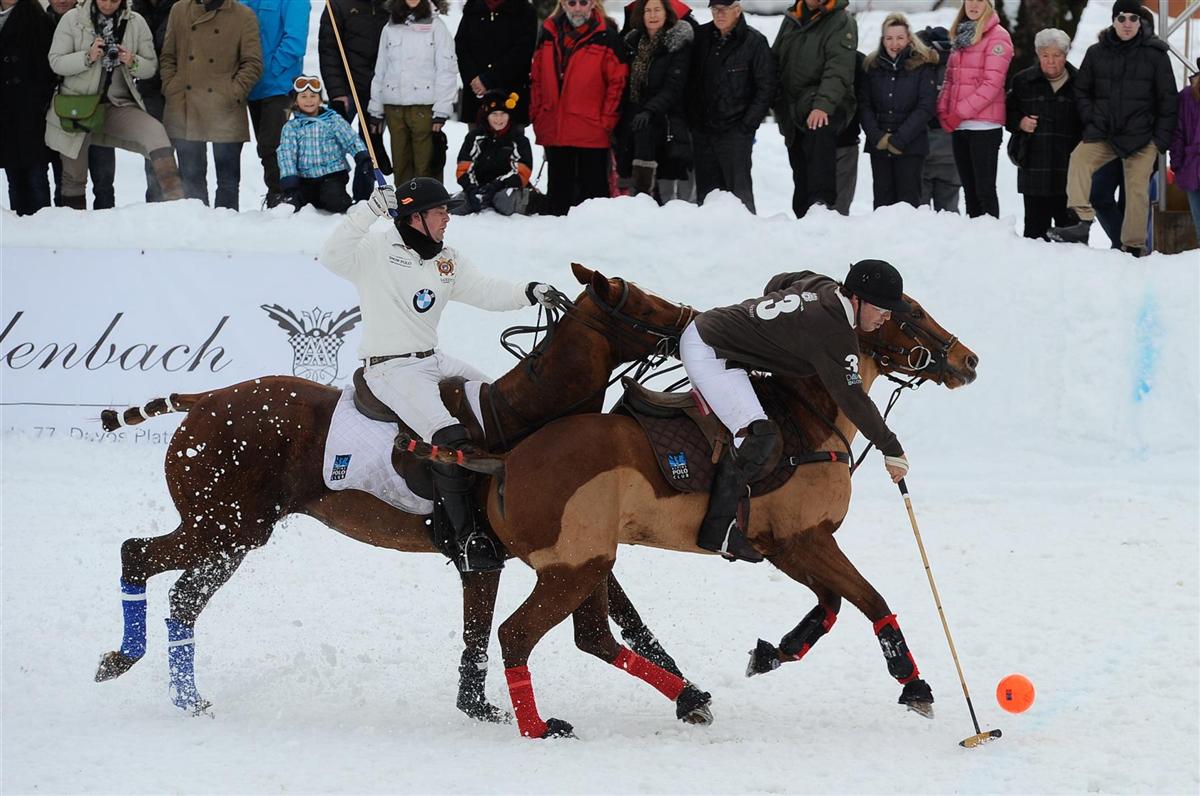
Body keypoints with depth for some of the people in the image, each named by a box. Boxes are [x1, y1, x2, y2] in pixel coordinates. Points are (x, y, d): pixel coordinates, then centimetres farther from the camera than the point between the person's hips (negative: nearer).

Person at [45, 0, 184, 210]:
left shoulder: (136, 23, 0)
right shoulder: (72, 19, -3)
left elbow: (151, 66, 5)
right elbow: (56, 62, -6)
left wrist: (133, 63, -18)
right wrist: (88, 57, -23)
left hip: (119, 106, 0)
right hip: (77, 104, 0)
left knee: (155, 131, -27)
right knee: (74, 176, 5)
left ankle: (174, 196, -34)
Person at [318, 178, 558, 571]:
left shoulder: (448, 260, 12)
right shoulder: (377, 251, -10)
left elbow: (483, 291, 9)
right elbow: (333, 256, -25)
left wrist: (527, 293, -7)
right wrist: (368, 211, -32)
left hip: (433, 360, 9)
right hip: (390, 369, -9)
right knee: (450, 438, -27)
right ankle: (467, 539, -25)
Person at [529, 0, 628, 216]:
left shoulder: (606, 36, -5)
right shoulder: (548, 34, 8)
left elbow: (618, 81, -6)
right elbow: (536, 78, 14)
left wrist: (607, 121, -10)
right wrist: (537, 116, 7)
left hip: (592, 132, -4)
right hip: (554, 131, 4)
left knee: (591, 188, 1)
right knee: (558, 189, 13)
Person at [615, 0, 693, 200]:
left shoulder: (679, 45, -5)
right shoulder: (633, 42, 13)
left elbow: (673, 88, -13)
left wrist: (650, 111, -27)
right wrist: (620, 118, 9)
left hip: (664, 116, -7)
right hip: (634, 115, 7)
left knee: (644, 129, -32)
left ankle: (644, 196, -37)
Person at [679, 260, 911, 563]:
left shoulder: (823, 286, 4)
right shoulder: (835, 335, -22)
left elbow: (776, 284, 24)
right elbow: (853, 401, -19)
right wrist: (892, 450, -11)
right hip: (709, 353, -11)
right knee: (761, 437, -21)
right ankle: (718, 529, -17)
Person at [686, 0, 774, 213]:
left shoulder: (754, 42, -5)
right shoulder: (701, 37, 7)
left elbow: (766, 87, -4)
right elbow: (690, 82, 15)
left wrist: (748, 125, -8)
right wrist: (692, 118, 7)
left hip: (735, 132, -5)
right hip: (702, 130, 5)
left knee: (738, 190, -7)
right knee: (705, 191, 7)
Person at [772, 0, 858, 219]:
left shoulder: (841, 21, -5)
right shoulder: (792, 19, 15)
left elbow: (838, 71, -17)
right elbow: (775, 60, 24)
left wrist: (823, 105, -30)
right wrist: (779, 104, 16)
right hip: (791, 109, 7)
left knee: (820, 127, -38)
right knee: (800, 175, 8)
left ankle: (824, 202, -46)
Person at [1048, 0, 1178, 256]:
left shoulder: (1155, 54, 0)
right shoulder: (1097, 53, 7)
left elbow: (1168, 100, 4)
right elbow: (1081, 90, 19)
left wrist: (1162, 139, -1)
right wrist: (1090, 120, 4)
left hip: (1141, 137, -2)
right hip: (1102, 134, 2)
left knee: (1137, 190, -5)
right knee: (1079, 159, -24)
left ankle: (1134, 246, 3)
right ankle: (1082, 223, -31)